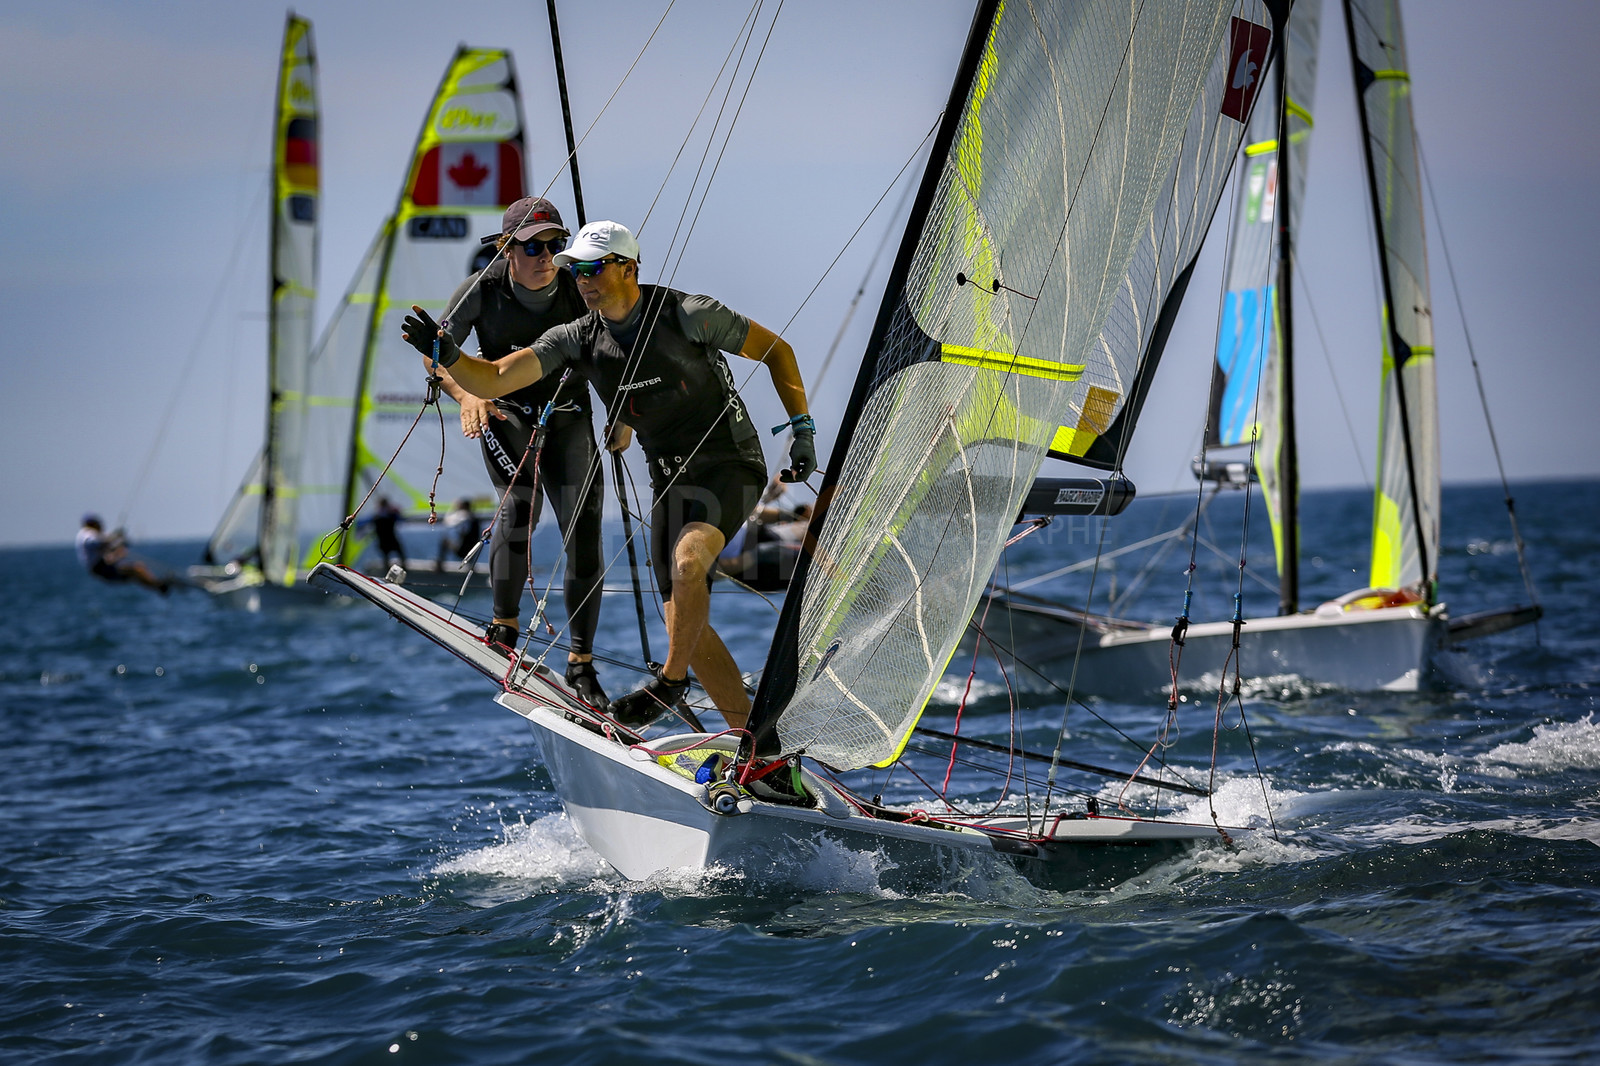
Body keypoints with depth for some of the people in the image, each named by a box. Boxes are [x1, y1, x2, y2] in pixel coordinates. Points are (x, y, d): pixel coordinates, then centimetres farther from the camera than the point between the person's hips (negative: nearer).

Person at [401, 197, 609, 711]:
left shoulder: (578, 288, -15)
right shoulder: (482, 289, -16)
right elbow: (437, 354, -6)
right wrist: (465, 395, -24)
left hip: (569, 416, 2)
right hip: (505, 412, -1)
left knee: (585, 537, -10)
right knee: (522, 498, -29)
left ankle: (581, 666, 2)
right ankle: (504, 629, -13)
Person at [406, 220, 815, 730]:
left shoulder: (689, 315, -14)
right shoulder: (579, 339, -1)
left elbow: (776, 349, -2)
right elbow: (494, 380, -9)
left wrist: (802, 429, -6)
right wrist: (448, 356, -29)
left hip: (729, 465, -6)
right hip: (670, 480, 6)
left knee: (687, 561, -32)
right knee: (684, 621, -1)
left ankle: (671, 680, -12)